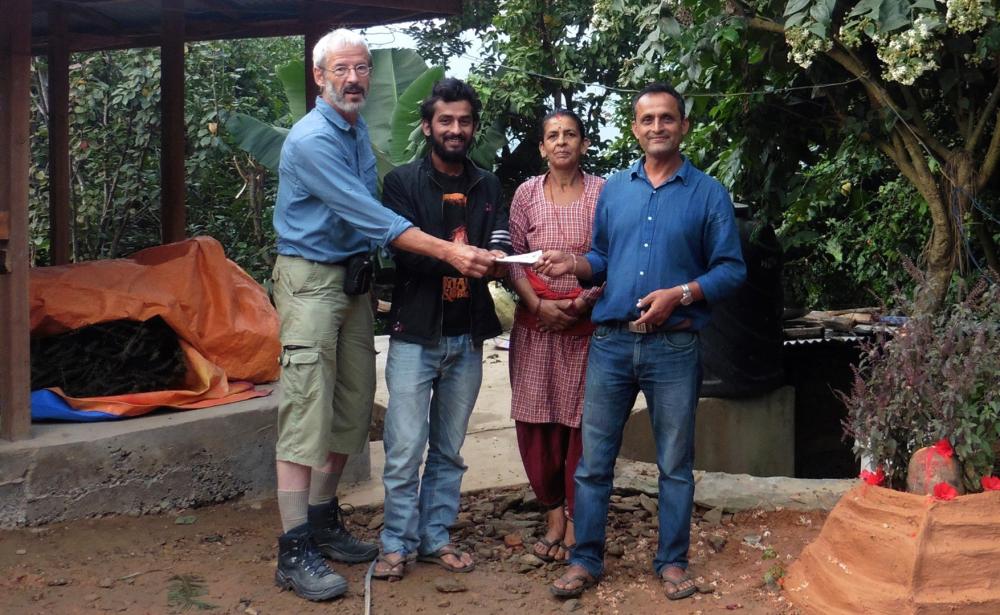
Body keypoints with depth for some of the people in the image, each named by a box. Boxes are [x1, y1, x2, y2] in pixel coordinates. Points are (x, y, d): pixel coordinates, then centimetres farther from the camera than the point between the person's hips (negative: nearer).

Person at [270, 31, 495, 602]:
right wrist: (449, 251, -28)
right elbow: (367, 214, -24)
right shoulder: (312, 140, -16)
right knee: (307, 412, -10)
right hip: (310, 277, -8)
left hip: (355, 276, 9)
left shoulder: (360, 129, 11)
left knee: (352, 409, 10)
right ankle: (295, 554, -7)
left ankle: (324, 523, 23)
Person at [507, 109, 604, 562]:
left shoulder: (602, 193, 1)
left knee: (581, 419, -1)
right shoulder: (526, 194, 8)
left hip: (587, 321, -2)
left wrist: (585, 301, -12)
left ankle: (575, 520, 10)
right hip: (535, 319, 2)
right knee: (533, 419, 2)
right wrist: (537, 304, -7)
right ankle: (553, 513, 17)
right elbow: (514, 258, 6)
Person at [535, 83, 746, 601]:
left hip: (675, 347, -3)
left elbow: (731, 269, -3)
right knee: (594, 457, 5)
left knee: (675, 462, 8)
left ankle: (672, 562, 21)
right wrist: (574, 265, -4)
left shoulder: (708, 193, 0)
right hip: (611, 342, 3)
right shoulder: (614, 189, 11)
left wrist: (681, 294, -17)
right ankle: (585, 560, 16)